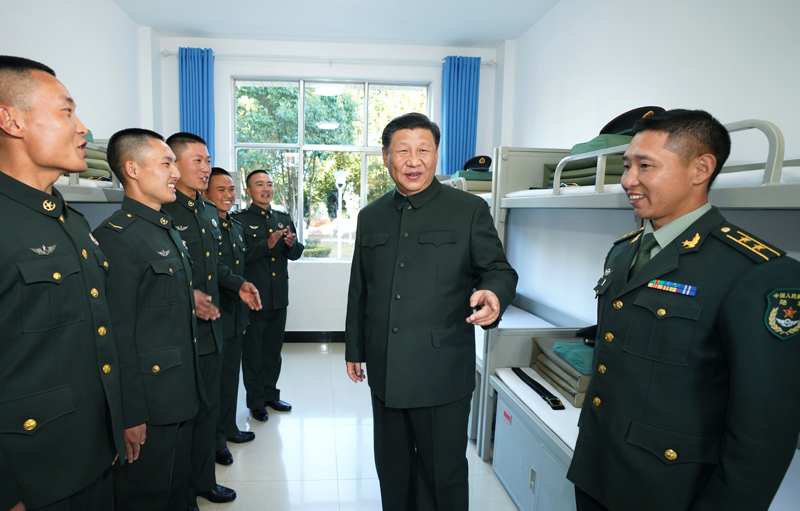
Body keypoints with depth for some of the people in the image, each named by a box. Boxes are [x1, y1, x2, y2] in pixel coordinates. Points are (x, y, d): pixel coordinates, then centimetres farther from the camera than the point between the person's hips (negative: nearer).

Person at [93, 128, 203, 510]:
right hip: (148, 404, -9)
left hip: (181, 393, 9)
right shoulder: (116, 236, -19)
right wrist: (131, 416, -19)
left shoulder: (167, 230, 11)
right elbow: (118, 334, -21)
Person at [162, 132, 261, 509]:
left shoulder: (210, 212, 13)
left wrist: (239, 284, 7)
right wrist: (185, 296, -27)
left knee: (209, 408, 19)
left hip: (210, 327, 8)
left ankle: (203, 480, 39)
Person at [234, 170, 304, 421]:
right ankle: (256, 401, 23)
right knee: (253, 351, 8)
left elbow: (296, 254, 9)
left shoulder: (284, 218, 12)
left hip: (279, 296, 5)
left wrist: (292, 245, -13)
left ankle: (271, 394, 32)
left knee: (274, 349, 16)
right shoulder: (240, 220, -5)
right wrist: (267, 245, -27)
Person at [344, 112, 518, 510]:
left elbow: (499, 270, -3)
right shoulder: (371, 217, 8)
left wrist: (494, 295, -27)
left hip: (442, 372, -4)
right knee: (392, 470, 22)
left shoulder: (470, 210, -5)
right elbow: (359, 290, 14)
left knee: (443, 474, 11)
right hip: (385, 373, 5)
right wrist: (354, 348, 16)